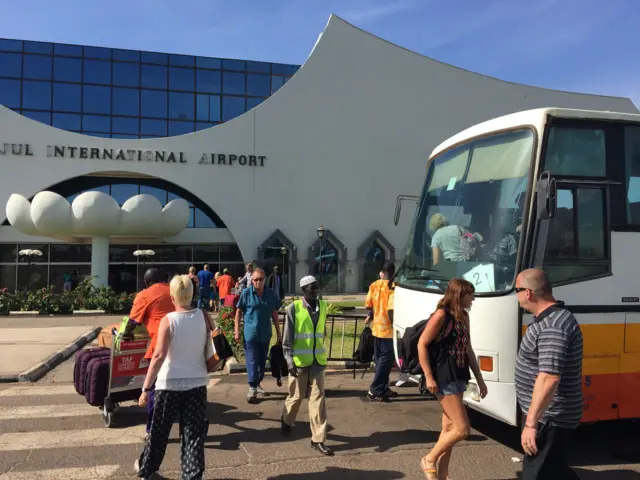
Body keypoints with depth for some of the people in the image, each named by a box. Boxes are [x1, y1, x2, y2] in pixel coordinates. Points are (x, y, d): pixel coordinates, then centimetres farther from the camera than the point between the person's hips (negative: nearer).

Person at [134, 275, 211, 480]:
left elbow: (159, 356, -19)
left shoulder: (168, 320, -13)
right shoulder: (203, 316, -4)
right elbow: (211, 351, 0)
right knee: (194, 433, 9)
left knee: (159, 430, 18)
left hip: (170, 384, -2)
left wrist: (146, 388, -16)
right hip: (197, 383, 2)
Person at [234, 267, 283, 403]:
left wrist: (279, 333, 8)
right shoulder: (246, 293, -7)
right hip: (250, 333, -3)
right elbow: (238, 312, -2)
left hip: (265, 333, 4)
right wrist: (237, 331, -7)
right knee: (252, 361, -2)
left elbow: (274, 314, 7)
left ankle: (258, 383, 30)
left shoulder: (271, 294, 1)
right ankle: (252, 388, 6)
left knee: (262, 361, 14)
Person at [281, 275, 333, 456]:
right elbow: (287, 337, -10)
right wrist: (289, 360, -17)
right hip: (299, 361, -3)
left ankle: (318, 439, 8)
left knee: (318, 398, 2)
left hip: (317, 361, 4)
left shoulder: (323, 306, 4)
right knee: (296, 395, 13)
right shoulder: (293, 309, -11)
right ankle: (286, 421, 42)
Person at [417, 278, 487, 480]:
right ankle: (429, 459, 12)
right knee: (462, 429, -7)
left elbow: (468, 349, 16)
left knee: (449, 428, 13)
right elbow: (422, 345, -14)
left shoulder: (463, 317, 9)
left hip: (458, 377, 8)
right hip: (444, 378, -8)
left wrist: (479, 378, 15)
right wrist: (429, 377, -17)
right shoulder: (441, 315, -15)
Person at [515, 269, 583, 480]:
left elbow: (549, 378, -32)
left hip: (549, 419, -10)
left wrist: (531, 423, -29)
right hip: (548, 415, 10)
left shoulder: (553, 326, -26)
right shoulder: (547, 319, 9)